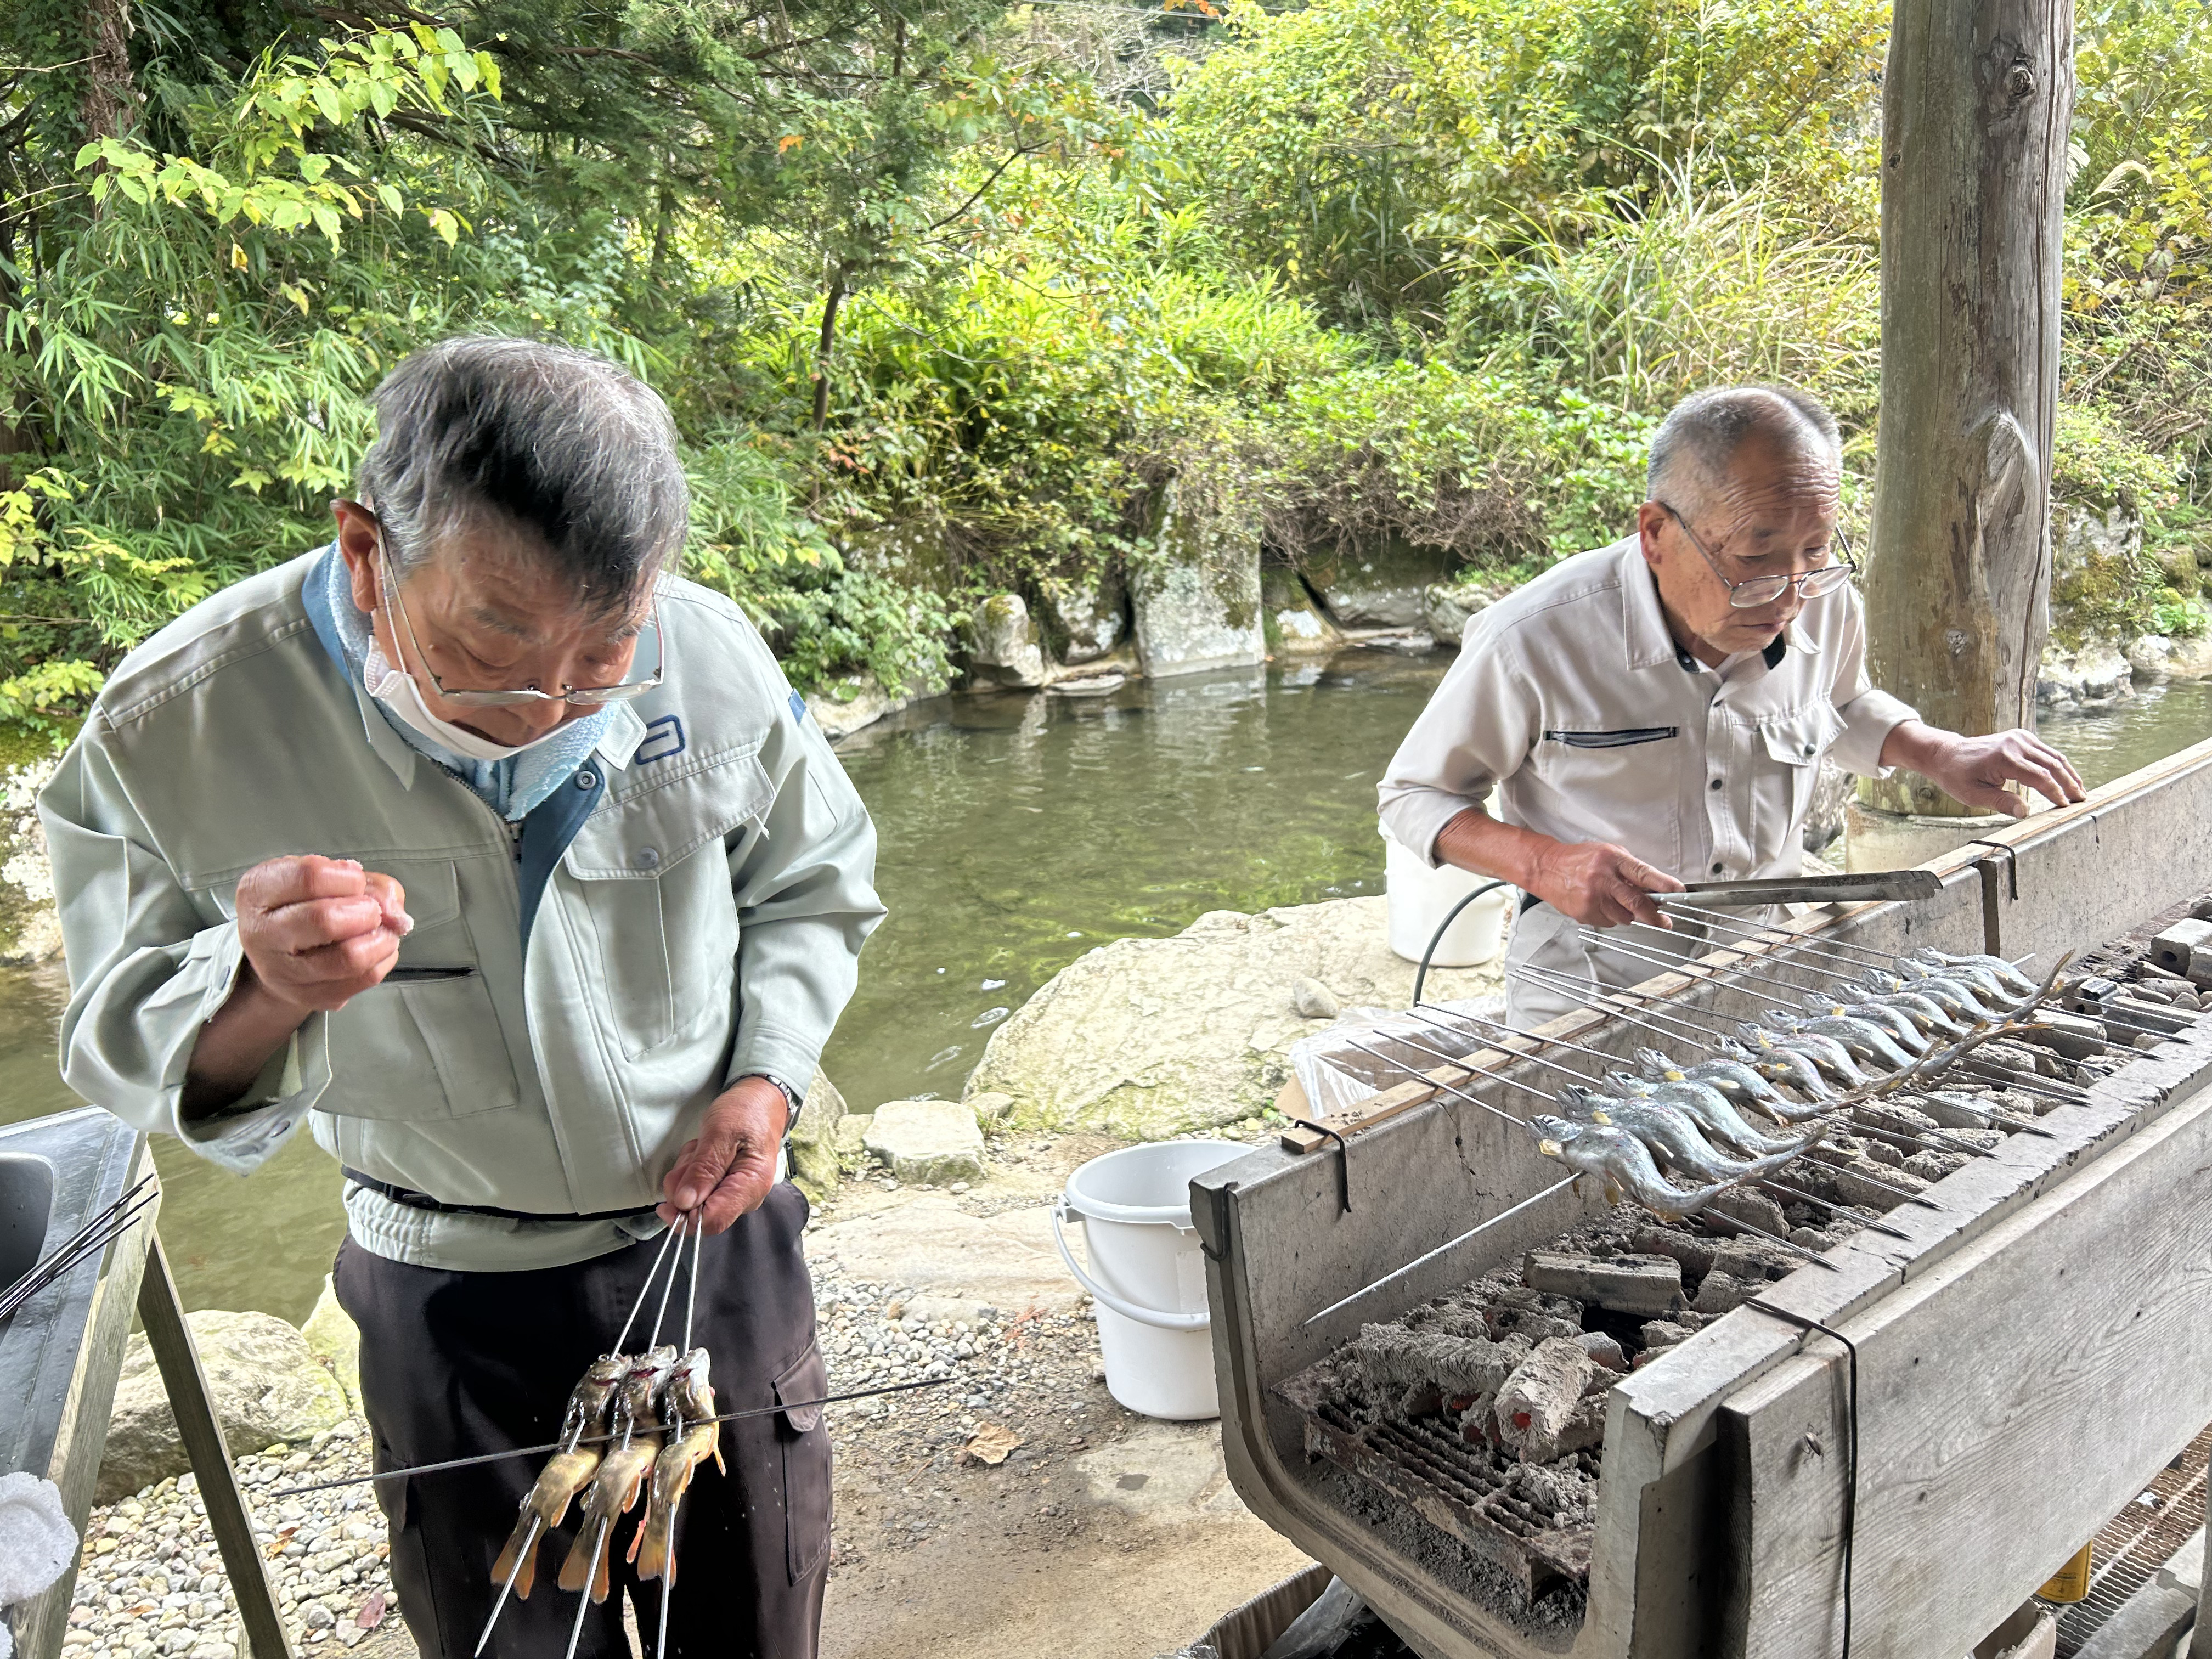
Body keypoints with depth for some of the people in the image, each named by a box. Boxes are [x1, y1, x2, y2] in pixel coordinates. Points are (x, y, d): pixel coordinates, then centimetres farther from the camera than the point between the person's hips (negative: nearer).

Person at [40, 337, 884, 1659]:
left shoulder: (708, 655, -16)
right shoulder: (173, 729, -20)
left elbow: (812, 883, 3)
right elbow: (127, 1055, -8)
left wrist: (768, 1075, -11)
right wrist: (262, 990, -31)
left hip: (716, 1240, 2)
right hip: (453, 1301, -1)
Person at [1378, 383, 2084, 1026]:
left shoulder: (1827, 609, -4)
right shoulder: (1534, 641, -20)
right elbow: (1414, 796, -8)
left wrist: (1938, 754, 2)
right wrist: (1543, 864, -24)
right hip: (1591, 982, -4)